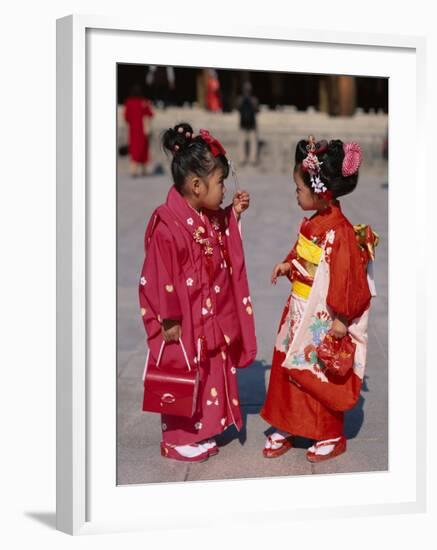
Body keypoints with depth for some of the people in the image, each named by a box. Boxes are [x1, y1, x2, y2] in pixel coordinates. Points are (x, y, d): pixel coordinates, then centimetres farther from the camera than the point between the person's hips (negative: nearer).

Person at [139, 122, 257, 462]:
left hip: (212, 317, 8)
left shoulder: (210, 217, 2)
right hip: (185, 323, -8)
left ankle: (202, 430, 35)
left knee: (212, 373, 19)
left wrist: (233, 214, 9)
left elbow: (224, 247, 23)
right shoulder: (168, 224, -26)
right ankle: (179, 440, 24)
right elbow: (160, 277, -22)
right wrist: (170, 321, -18)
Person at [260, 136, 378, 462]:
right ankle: (284, 428, 31)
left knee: (322, 380, 8)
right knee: (287, 369, 16)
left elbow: (349, 278, -22)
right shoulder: (313, 223, 1)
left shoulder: (339, 232, -25)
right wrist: (288, 265, -1)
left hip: (322, 320, -8)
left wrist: (342, 319, -18)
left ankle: (332, 436, 27)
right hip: (299, 313, 8)